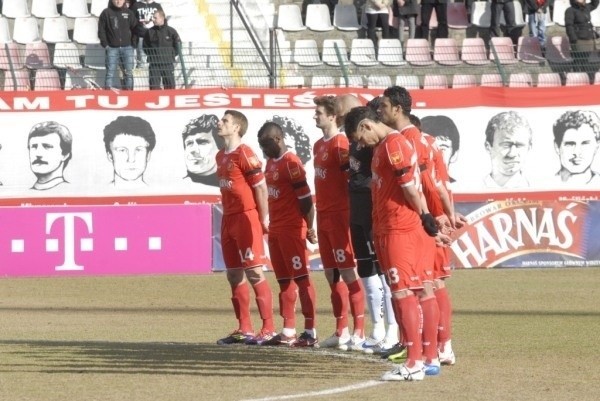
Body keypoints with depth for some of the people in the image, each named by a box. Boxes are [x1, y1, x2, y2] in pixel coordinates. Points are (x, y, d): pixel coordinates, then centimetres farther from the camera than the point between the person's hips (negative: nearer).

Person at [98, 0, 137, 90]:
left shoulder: (129, 13, 7)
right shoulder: (106, 13, 1)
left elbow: (135, 28, 9)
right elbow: (101, 30, 2)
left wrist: (133, 43, 1)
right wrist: (105, 44, -5)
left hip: (127, 47, 2)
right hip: (112, 48, -2)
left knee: (128, 72, 2)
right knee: (110, 72, -4)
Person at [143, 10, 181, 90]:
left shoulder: (171, 31, -2)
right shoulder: (149, 32, 2)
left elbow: (177, 45, 6)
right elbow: (145, 46, 11)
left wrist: (172, 55, 1)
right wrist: (151, 55, 2)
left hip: (168, 64, -1)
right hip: (154, 64, 1)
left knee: (170, 86, 5)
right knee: (154, 86, -2)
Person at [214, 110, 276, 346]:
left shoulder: (245, 155, -12)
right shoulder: (221, 156, 14)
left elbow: (261, 188, -12)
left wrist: (264, 219, -14)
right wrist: (226, 216, 15)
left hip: (247, 218, -9)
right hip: (229, 219, 9)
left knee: (255, 273, -9)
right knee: (234, 276, 10)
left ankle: (268, 329, -7)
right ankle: (244, 330, 17)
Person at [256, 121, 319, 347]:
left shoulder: (291, 163, -14)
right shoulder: (271, 163, 14)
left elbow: (306, 199, -14)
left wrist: (309, 228, -12)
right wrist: (270, 224, 13)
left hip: (293, 230, -9)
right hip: (276, 230, 9)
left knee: (302, 279, -7)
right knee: (284, 281, 11)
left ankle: (310, 333, -6)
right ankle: (288, 332, 16)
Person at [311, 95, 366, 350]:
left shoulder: (340, 144, -12)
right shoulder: (319, 145, 15)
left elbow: (352, 180, -16)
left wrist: (348, 214, -18)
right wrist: (317, 215, 16)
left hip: (339, 215, -9)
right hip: (323, 215, 9)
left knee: (348, 274, -7)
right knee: (331, 274, 11)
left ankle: (359, 333, -5)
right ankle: (341, 331, 18)